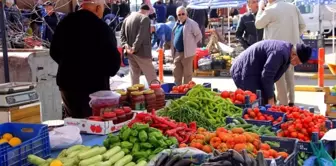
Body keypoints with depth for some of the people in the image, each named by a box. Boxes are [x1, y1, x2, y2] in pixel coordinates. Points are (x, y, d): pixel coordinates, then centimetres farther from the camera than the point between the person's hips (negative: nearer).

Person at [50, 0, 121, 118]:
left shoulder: (65, 23, 2)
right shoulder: (102, 28, -19)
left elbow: (54, 52, 13)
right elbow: (113, 63, -18)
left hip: (66, 83, 6)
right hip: (94, 86, -6)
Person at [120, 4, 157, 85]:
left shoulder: (127, 18, 14)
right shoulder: (145, 18, -8)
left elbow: (122, 34, 7)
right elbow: (141, 35, -20)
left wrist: (125, 45, -6)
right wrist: (134, 48, -20)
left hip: (130, 53, 7)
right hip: (142, 52, -7)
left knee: (134, 76, 12)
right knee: (151, 76, -1)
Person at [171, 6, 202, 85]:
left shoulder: (191, 23, -9)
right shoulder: (177, 24, 14)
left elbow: (199, 35, -6)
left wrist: (191, 44, -5)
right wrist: (173, 51, 14)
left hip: (187, 52, -8)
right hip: (177, 53, 8)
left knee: (187, 73, 1)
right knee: (176, 73, 12)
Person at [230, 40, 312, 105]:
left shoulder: (286, 49, 7)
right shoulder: (280, 53, -26)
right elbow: (266, 76, -25)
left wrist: (271, 98, 10)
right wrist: (270, 99, -16)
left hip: (255, 72, 11)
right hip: (245, 73, -11)